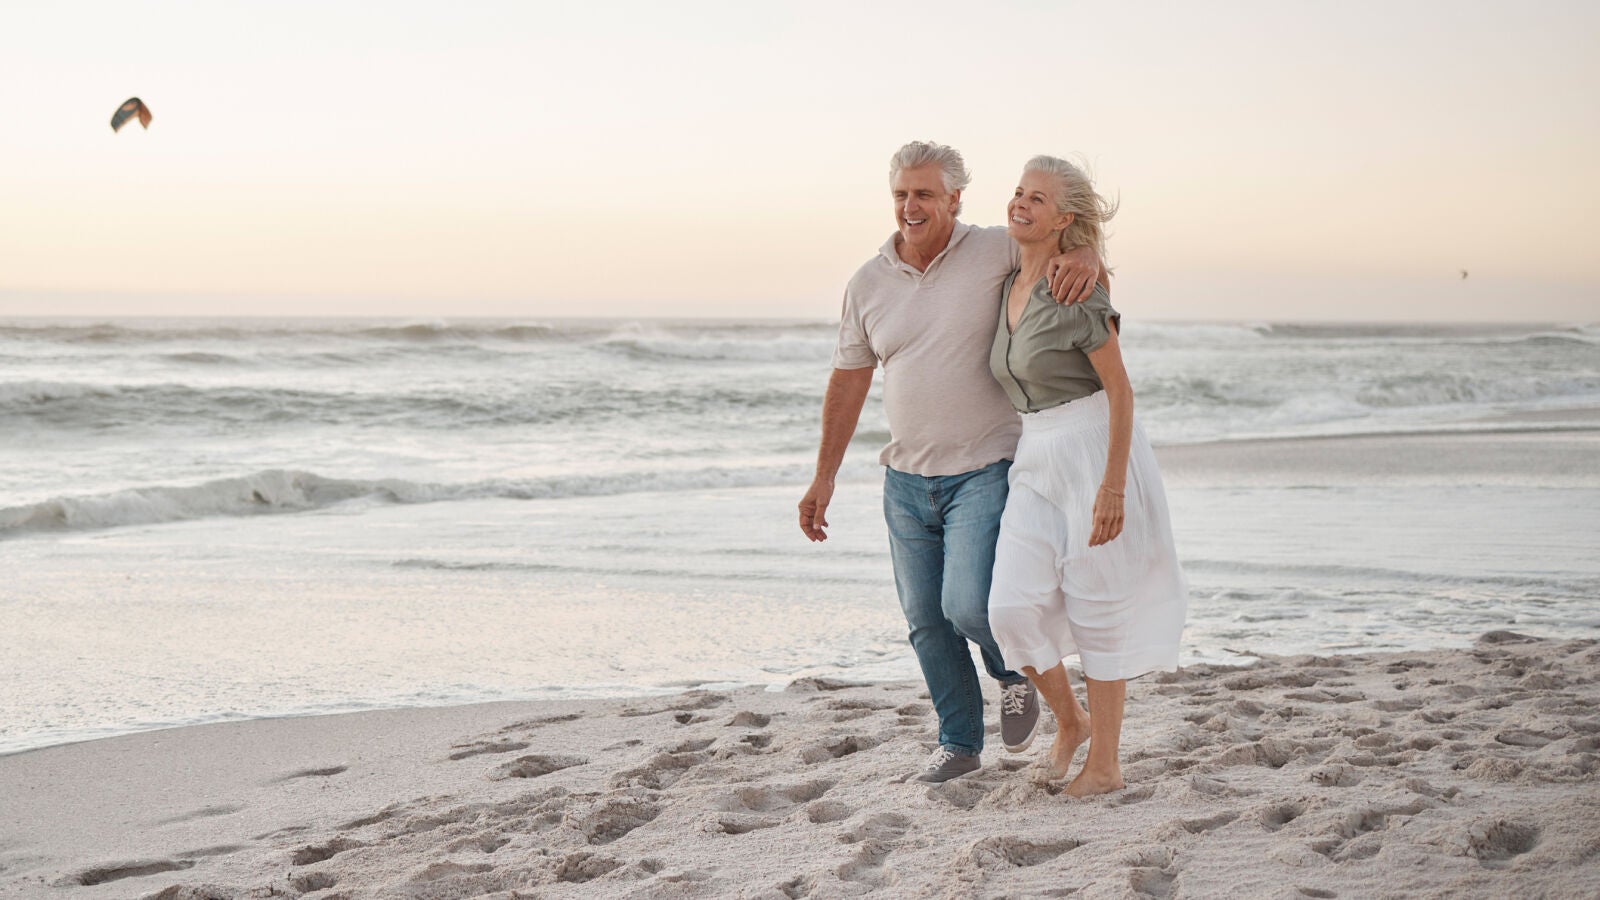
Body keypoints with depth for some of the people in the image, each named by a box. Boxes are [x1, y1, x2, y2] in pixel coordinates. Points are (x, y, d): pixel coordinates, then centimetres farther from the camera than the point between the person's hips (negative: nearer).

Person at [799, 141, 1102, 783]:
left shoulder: (994, 253, -6)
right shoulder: (868, 284, 4)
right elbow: (849, 381, 11)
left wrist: (1085, 255, -28)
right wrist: (824, 478, 10)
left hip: (983, 472, -4)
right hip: (906, 481, 4)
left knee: (968, 606, -17)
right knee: (926, 621, 8)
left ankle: (1016, 674, 16)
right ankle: (959, 744, 23)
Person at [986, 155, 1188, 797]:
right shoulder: (1008, 289, 10)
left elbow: (1120, 389, -14)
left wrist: (1113, 486, -20)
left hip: (1096, 451, -7)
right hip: (1037, 462, 7)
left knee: (1098, 610, 1)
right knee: (1013, 608, -5)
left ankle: (1105, 762, 13)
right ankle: (1070, 720, 19)